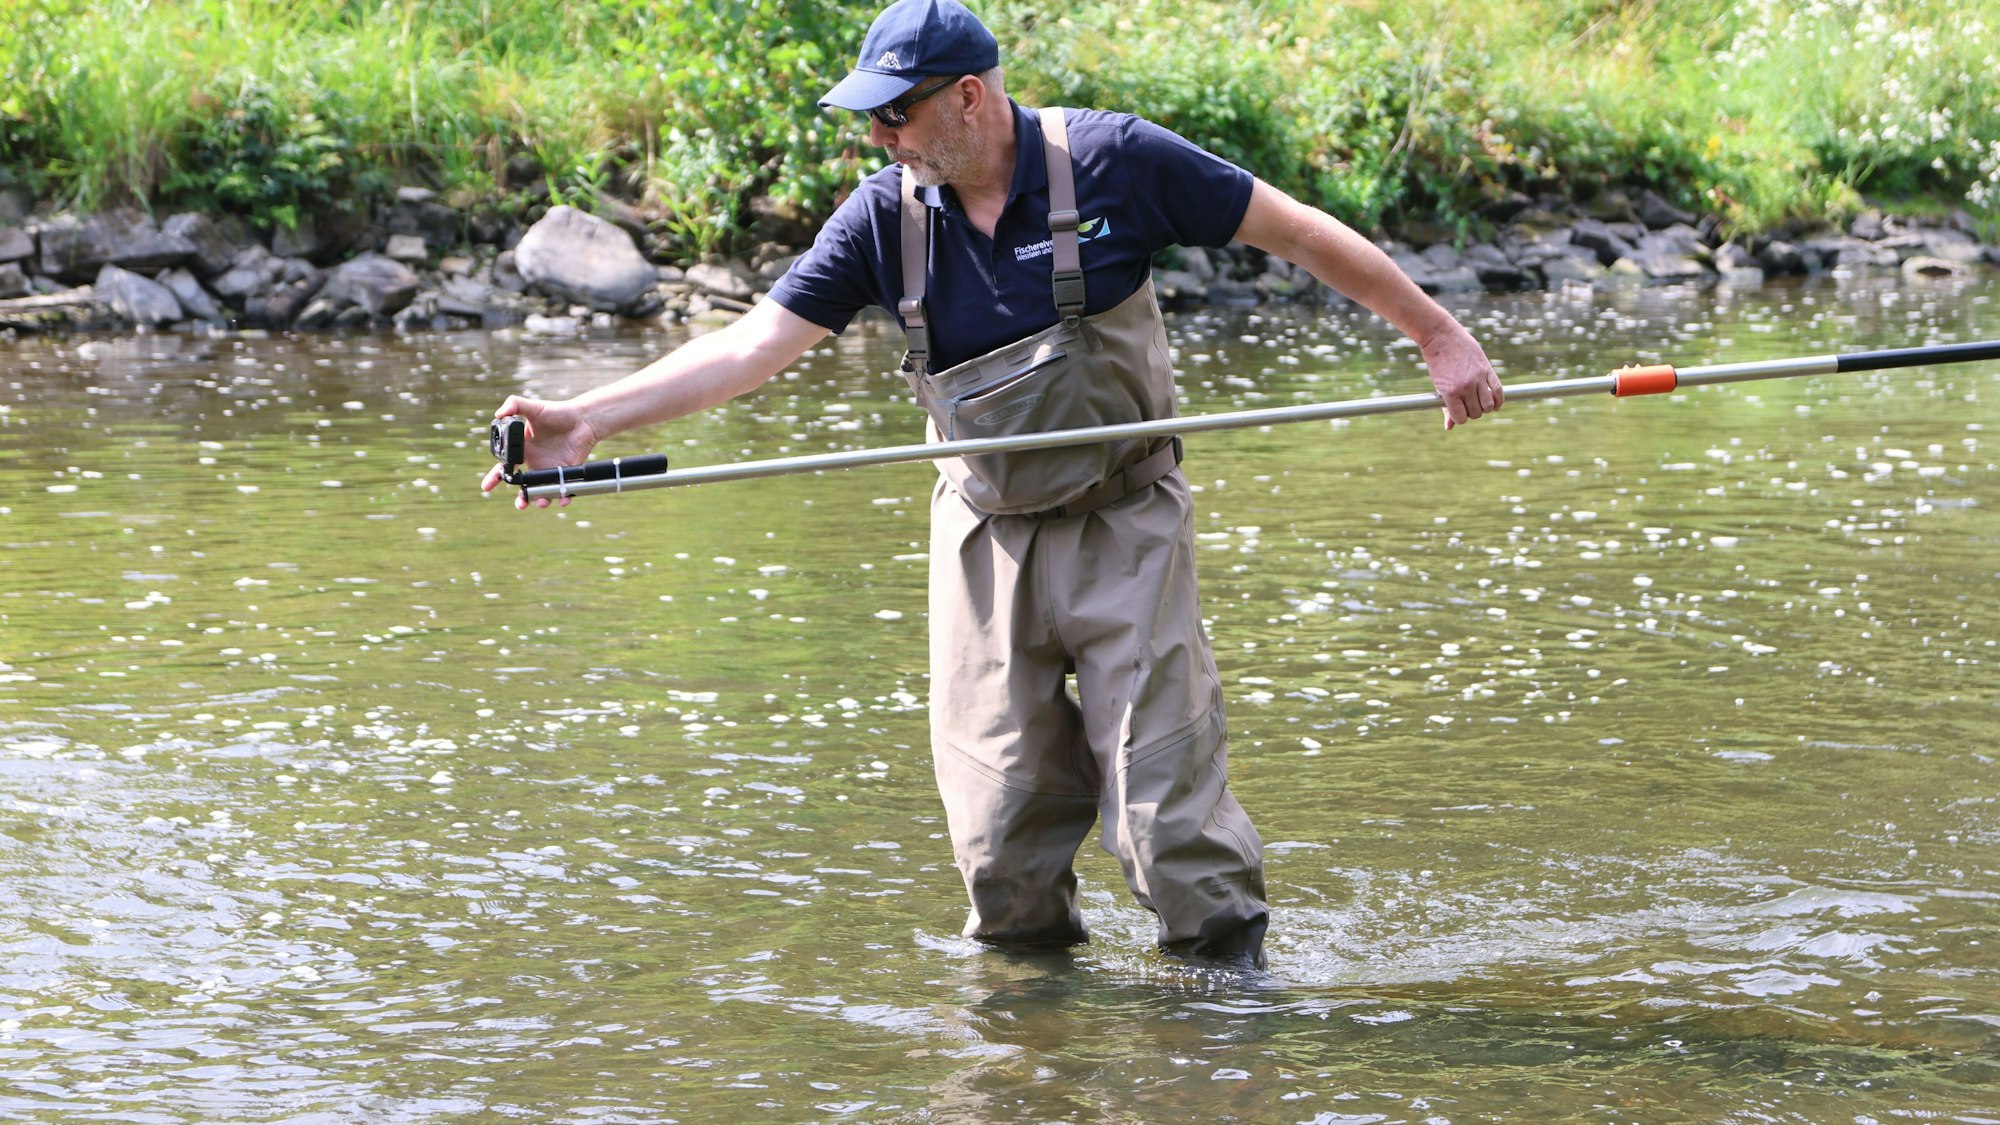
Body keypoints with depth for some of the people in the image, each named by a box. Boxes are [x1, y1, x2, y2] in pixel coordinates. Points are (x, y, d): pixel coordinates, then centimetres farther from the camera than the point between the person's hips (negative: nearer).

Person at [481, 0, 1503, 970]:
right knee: (997, 819, 3)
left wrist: (1441, 338, -3)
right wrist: (587, 419, -16)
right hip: (987, 538, 3)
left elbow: (1300, 233, -4)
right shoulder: (885, 216, -4)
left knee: (1169, 797, -7)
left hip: (1123, 527, -3)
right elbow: (753, 346, -5)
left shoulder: (1111, 161, -12)